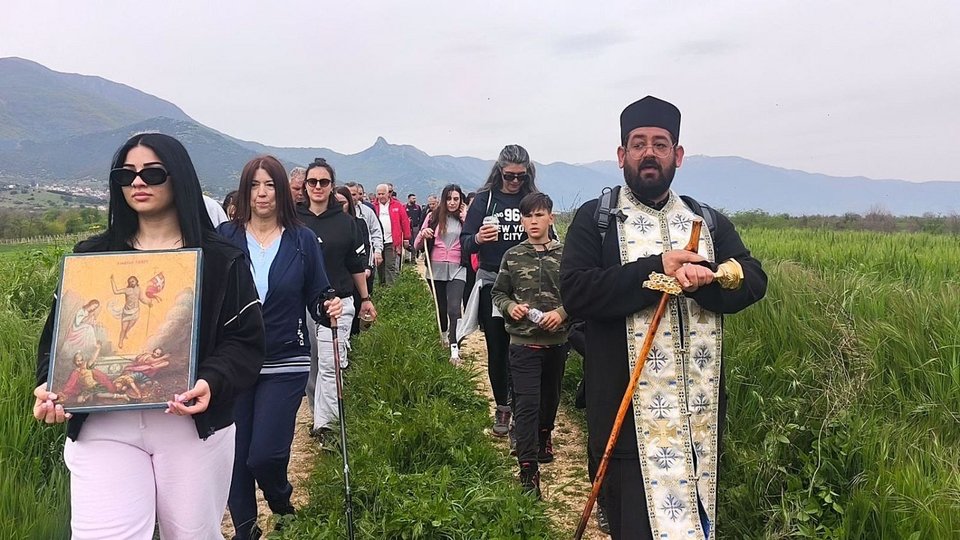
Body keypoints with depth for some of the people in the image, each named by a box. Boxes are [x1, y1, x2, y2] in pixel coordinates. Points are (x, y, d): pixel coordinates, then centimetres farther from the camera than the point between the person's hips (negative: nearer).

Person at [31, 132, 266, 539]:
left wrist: (211, 382, -21)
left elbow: (245, 341, -3)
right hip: (103, 425, 2)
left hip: (193, 423, -1)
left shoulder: (220, 259, 3)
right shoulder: (92, 256, 11)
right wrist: (50, 386, -9)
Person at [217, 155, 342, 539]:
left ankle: (282, 503, 28)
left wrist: (328, 309, -16)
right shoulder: (225, 237, 0)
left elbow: (315, 297, 6)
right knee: (236, 455, 7)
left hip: (285, 364, -1)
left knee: (264, 455, -6)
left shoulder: (302, 240, 0)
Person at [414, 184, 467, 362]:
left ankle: (454, 349, -15)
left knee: (454, 309, -14)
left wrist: (466, 222, -11)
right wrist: (423, 235, -14)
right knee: (441, 308, 10)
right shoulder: (433, 217, 5)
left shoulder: (464, 219, 3)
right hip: (436, 269, 2)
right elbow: (417, 246, 6)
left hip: (457, 270, -2)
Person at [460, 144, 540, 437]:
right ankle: (502, 407, 23)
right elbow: (465, 242, -1)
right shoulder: (485, 199, 1)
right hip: (491, 283, 0)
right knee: (497, 349, 8)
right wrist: (478, 239, -24)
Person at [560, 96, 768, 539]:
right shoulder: (595, 219, 1)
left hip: (701, 413, 4)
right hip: (630, 415, -4)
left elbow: (753, 281, 2)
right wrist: (655, 269, -18)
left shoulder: (709, 221, 13)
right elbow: (575, 291, -12)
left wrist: (703, 278, -18)